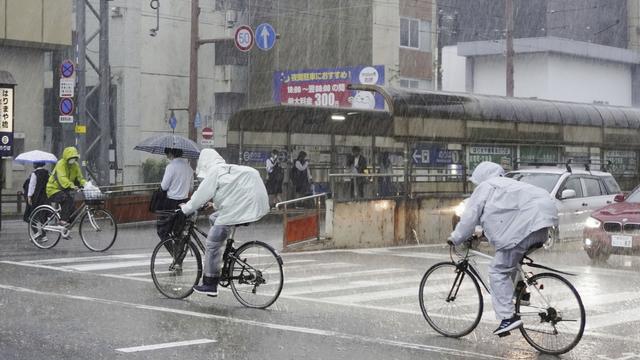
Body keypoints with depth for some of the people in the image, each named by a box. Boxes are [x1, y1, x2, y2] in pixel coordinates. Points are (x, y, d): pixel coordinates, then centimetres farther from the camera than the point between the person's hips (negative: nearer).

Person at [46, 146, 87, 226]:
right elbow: (62, 178, -36)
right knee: (68, 199, -34)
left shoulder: (75, 165, 2)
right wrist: (71, 186, -52)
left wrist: (86, 184, -20)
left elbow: (79, 178, 1)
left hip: (65, 190, 8)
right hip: (54, 189, -8)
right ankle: (63, 220, -31)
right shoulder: (61, 164, -21)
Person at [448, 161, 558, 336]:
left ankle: (508, 317, -11)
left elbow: (470, 216, 6)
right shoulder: (507, 184, 32)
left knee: (499, 271, -4)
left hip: (525, 226, -9)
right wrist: (484, 233, 48)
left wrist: (456, 238, 17)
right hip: (542, 219, 9)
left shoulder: (485, 187, 7)